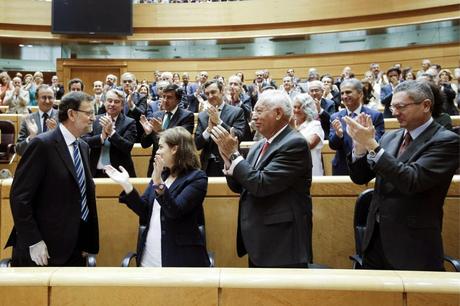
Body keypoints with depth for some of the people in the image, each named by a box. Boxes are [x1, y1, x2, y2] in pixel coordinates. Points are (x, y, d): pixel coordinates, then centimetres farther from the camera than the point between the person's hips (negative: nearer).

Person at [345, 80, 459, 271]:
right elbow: (359, 178, 6)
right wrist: (361, 145, -12)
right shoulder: (390, 137, 8)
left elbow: (412, 181, -25)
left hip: (413, 245, -5)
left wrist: (372, 145, -26)